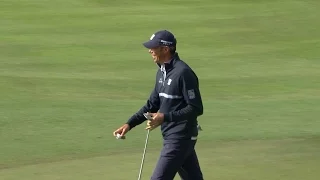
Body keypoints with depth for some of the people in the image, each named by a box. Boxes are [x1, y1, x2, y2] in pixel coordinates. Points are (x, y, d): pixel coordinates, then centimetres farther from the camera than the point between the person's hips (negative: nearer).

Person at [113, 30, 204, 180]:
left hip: (181, 138, -9)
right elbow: (152, 104, 20)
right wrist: (129, 124, 9)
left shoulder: (183, 73, -18)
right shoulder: (162, 72, 12)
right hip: (171, 136, 9)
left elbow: (196, 108, -19)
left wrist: (165, 117, -25)